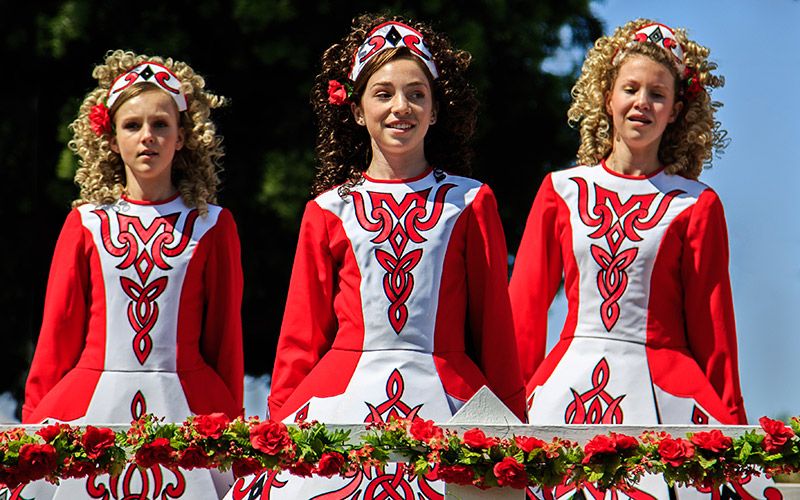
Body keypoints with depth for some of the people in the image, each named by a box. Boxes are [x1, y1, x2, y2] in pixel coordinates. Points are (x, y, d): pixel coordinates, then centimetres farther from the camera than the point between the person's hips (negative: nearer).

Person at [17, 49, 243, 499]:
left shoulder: (211, 226, 5)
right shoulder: (87, 223, 7)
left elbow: (226, 339, 7)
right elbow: (58, 334, 10)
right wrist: (36, 424, 9)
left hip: (184, 407, -1)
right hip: (94, 407, 1)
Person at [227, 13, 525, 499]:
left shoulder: (470, 203, 9)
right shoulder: (329, 211, 10)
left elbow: (496, 327, 9)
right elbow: (301, 337, 14)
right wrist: (280, 425, 9)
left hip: (443, 402, 0)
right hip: (343, 400, 1)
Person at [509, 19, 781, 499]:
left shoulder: (696, 204, 5)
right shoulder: (562, 190, 10)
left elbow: (712, 328, 6)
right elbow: (525, 307, 11)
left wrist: (729, 422, 2)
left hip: (664, 390, -2)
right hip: (570, 389, 2)